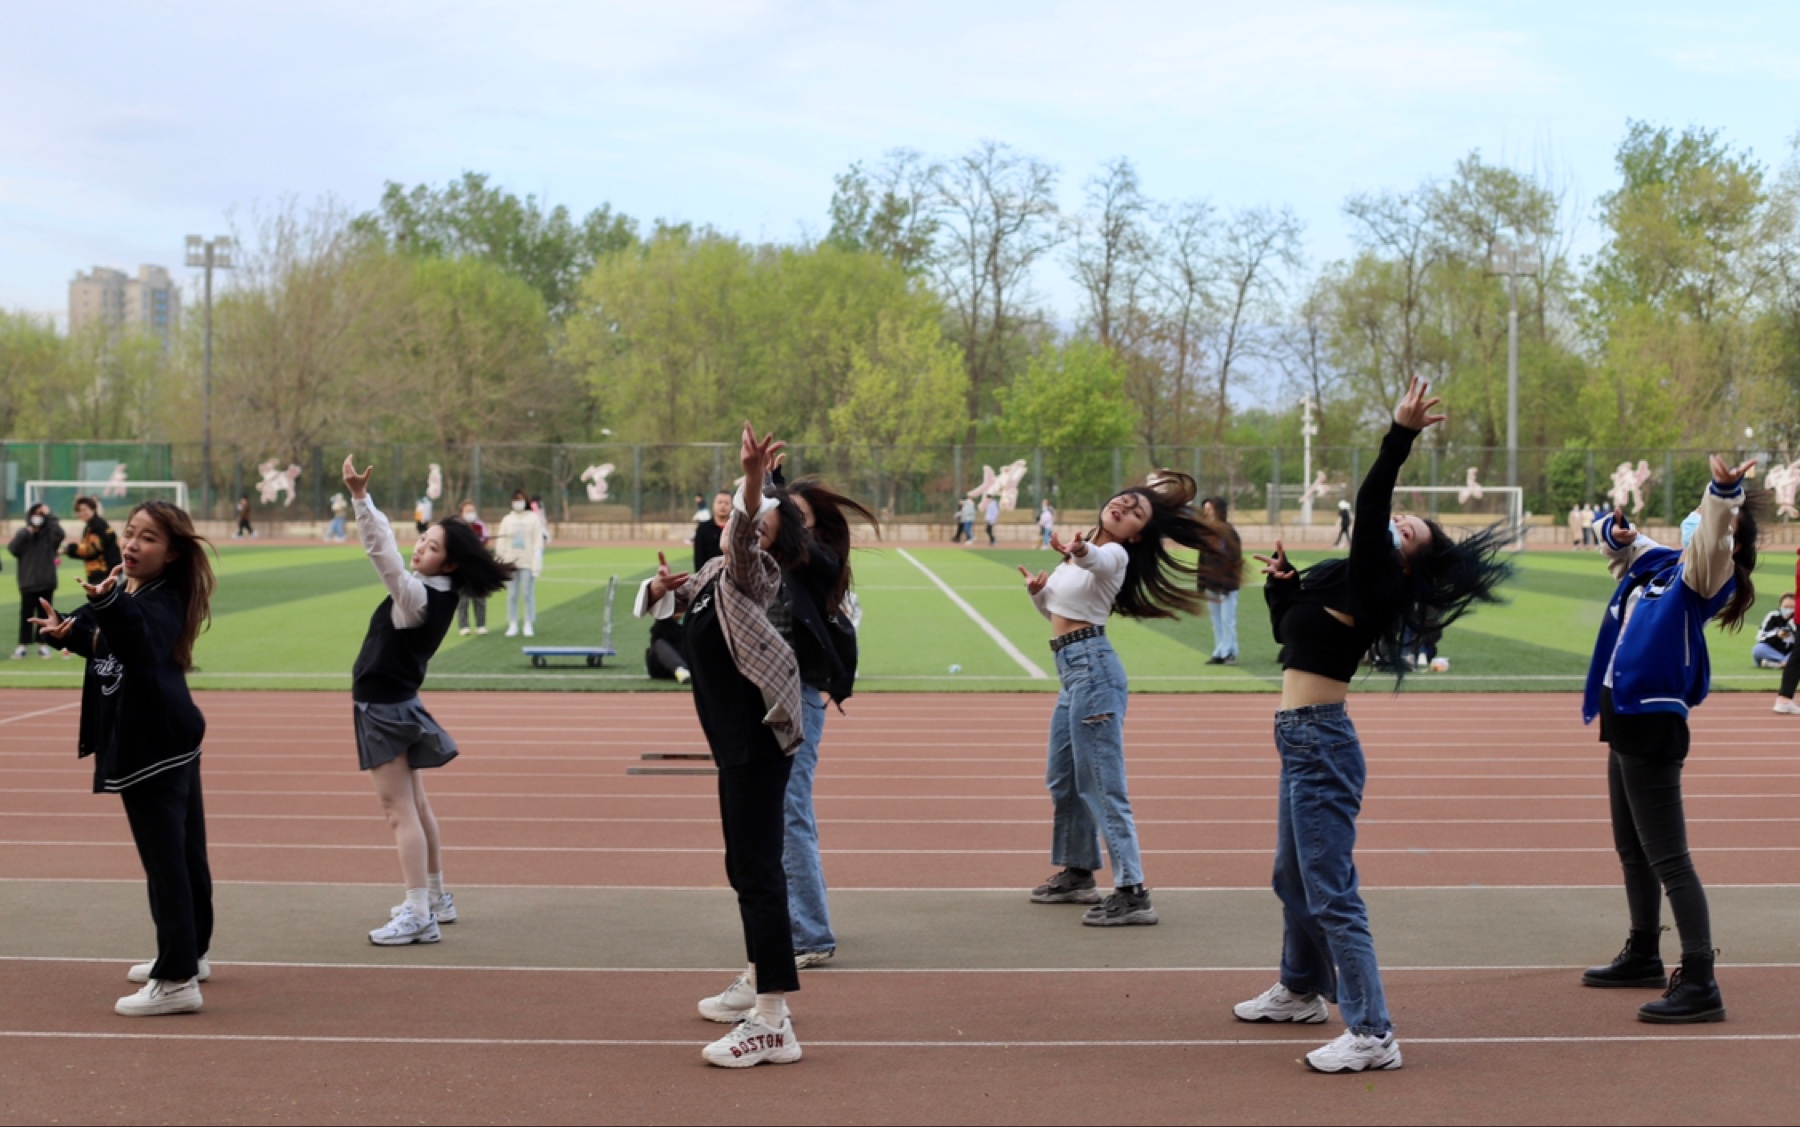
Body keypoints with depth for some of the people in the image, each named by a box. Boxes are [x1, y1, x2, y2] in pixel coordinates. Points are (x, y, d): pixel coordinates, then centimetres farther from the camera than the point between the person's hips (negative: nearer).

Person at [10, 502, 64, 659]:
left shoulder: (49, 533, 0)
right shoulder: (22, 532, 4)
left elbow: (59, 534, -21)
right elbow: (12, 549, -7)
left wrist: (49, 516, -18)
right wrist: (25, 533, -15)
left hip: (46, 582, -1)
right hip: (27, 581, 1)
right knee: (26, 614, 5)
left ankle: (43, 644, 13)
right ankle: (23, 645, 10)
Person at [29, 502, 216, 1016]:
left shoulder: (163, 602, -19)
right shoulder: (119, 584, 6)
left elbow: (143, 649, -39)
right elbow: (95, 637, 21)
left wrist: (109, 603, -55)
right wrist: (68, 629, -1)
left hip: (157, 747, -10)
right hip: (146, 740, 10)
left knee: (166, 861, -9)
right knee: (185, 854, 19)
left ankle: (177, 981, -7)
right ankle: (189, 954, 32)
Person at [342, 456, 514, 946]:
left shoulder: (418, 596, -25)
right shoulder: (440, 593, 0)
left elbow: (381, 552, -36)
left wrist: (359, 496, -41)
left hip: (384, 710, -10)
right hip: (398, 704, 10)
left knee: (400, 812, -9)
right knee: (416, 807, 19)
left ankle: (418, 916, -9)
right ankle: (435, 898, 30)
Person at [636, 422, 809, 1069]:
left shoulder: (754, 575, -13)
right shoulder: (713, 573, 12)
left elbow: (743, 539, -35)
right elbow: (664, 601, 26)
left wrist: (751, 482, -54)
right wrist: (662, 586, 1)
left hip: (760, 744, -10)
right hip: (736, 744, 10)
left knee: (756, 869, -14)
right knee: (746, 865, 20)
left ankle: (773, 1025, -17)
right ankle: (758, 983, 36)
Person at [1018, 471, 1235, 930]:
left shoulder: (1114, 554, -9)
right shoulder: (1082, 552, 17)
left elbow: (1097, 561, -36)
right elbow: (1055, 610, 25)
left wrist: (1080, 552, -58)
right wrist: (1038, 590, 4)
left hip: (1092, 667, -10)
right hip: (1073, 670, 10)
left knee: (1102, 786, -13)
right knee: (1062, 782, 20)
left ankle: (1132, 893, -15)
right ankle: (1078, 873, 35)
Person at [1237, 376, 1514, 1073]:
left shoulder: (1372, 583, -12)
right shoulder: (1336, 578, 14)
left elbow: (1369, 505, -27)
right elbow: (1287, 630, 27)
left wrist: (1401, 436, -31)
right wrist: (1281, 583, 12)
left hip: (1321, 742, -10)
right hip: (1302, 738, 10)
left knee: (1329, 892, -11)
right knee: (1293, 877, 24)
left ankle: (1372, 1034, -10)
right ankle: (1302, 990, 42)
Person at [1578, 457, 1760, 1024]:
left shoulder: (1705, 577, -12)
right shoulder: (1658, 562, 11)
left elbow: (1712, 542, -33)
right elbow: (1620, 542, 30)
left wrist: (1724, 492, -51)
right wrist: (1617, 531, 7)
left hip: (1655, 726, -10)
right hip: (1626, 722, 10)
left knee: (1667, 859, -11)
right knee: (1632, 851, 22)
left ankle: (1699, 984, -9)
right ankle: (1643, 956, 38)